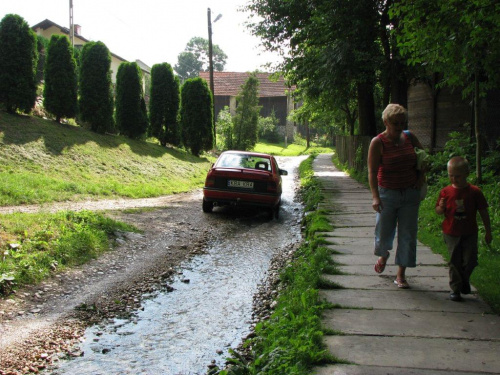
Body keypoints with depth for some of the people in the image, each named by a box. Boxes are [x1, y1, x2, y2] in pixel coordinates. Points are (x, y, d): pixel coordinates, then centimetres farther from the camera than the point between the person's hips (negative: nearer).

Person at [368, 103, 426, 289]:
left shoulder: (409, 137, 3)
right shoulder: (378, 143, -10)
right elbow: (372, 171, -15)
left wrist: (422, 174, 5)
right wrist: (375, 196, -23)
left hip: (410, 194, 3)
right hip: (387, 193, -3)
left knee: (407, 234, 2)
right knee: (384, 231, 4)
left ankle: (401, 275, 12)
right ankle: (384, 254, 41)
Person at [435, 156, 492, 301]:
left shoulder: (474, 192, -6)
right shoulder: (445, 192, -4)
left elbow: (483, 212, 2)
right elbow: (438, 211, 4)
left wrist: (488, 231, 4)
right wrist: (441, 207, -20)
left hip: (470, 233, 0)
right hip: (451, 233, 0)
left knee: (470, 260, 1)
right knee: (455, 261, 3)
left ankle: (464, 280, 31)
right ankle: (455, 288, 16)